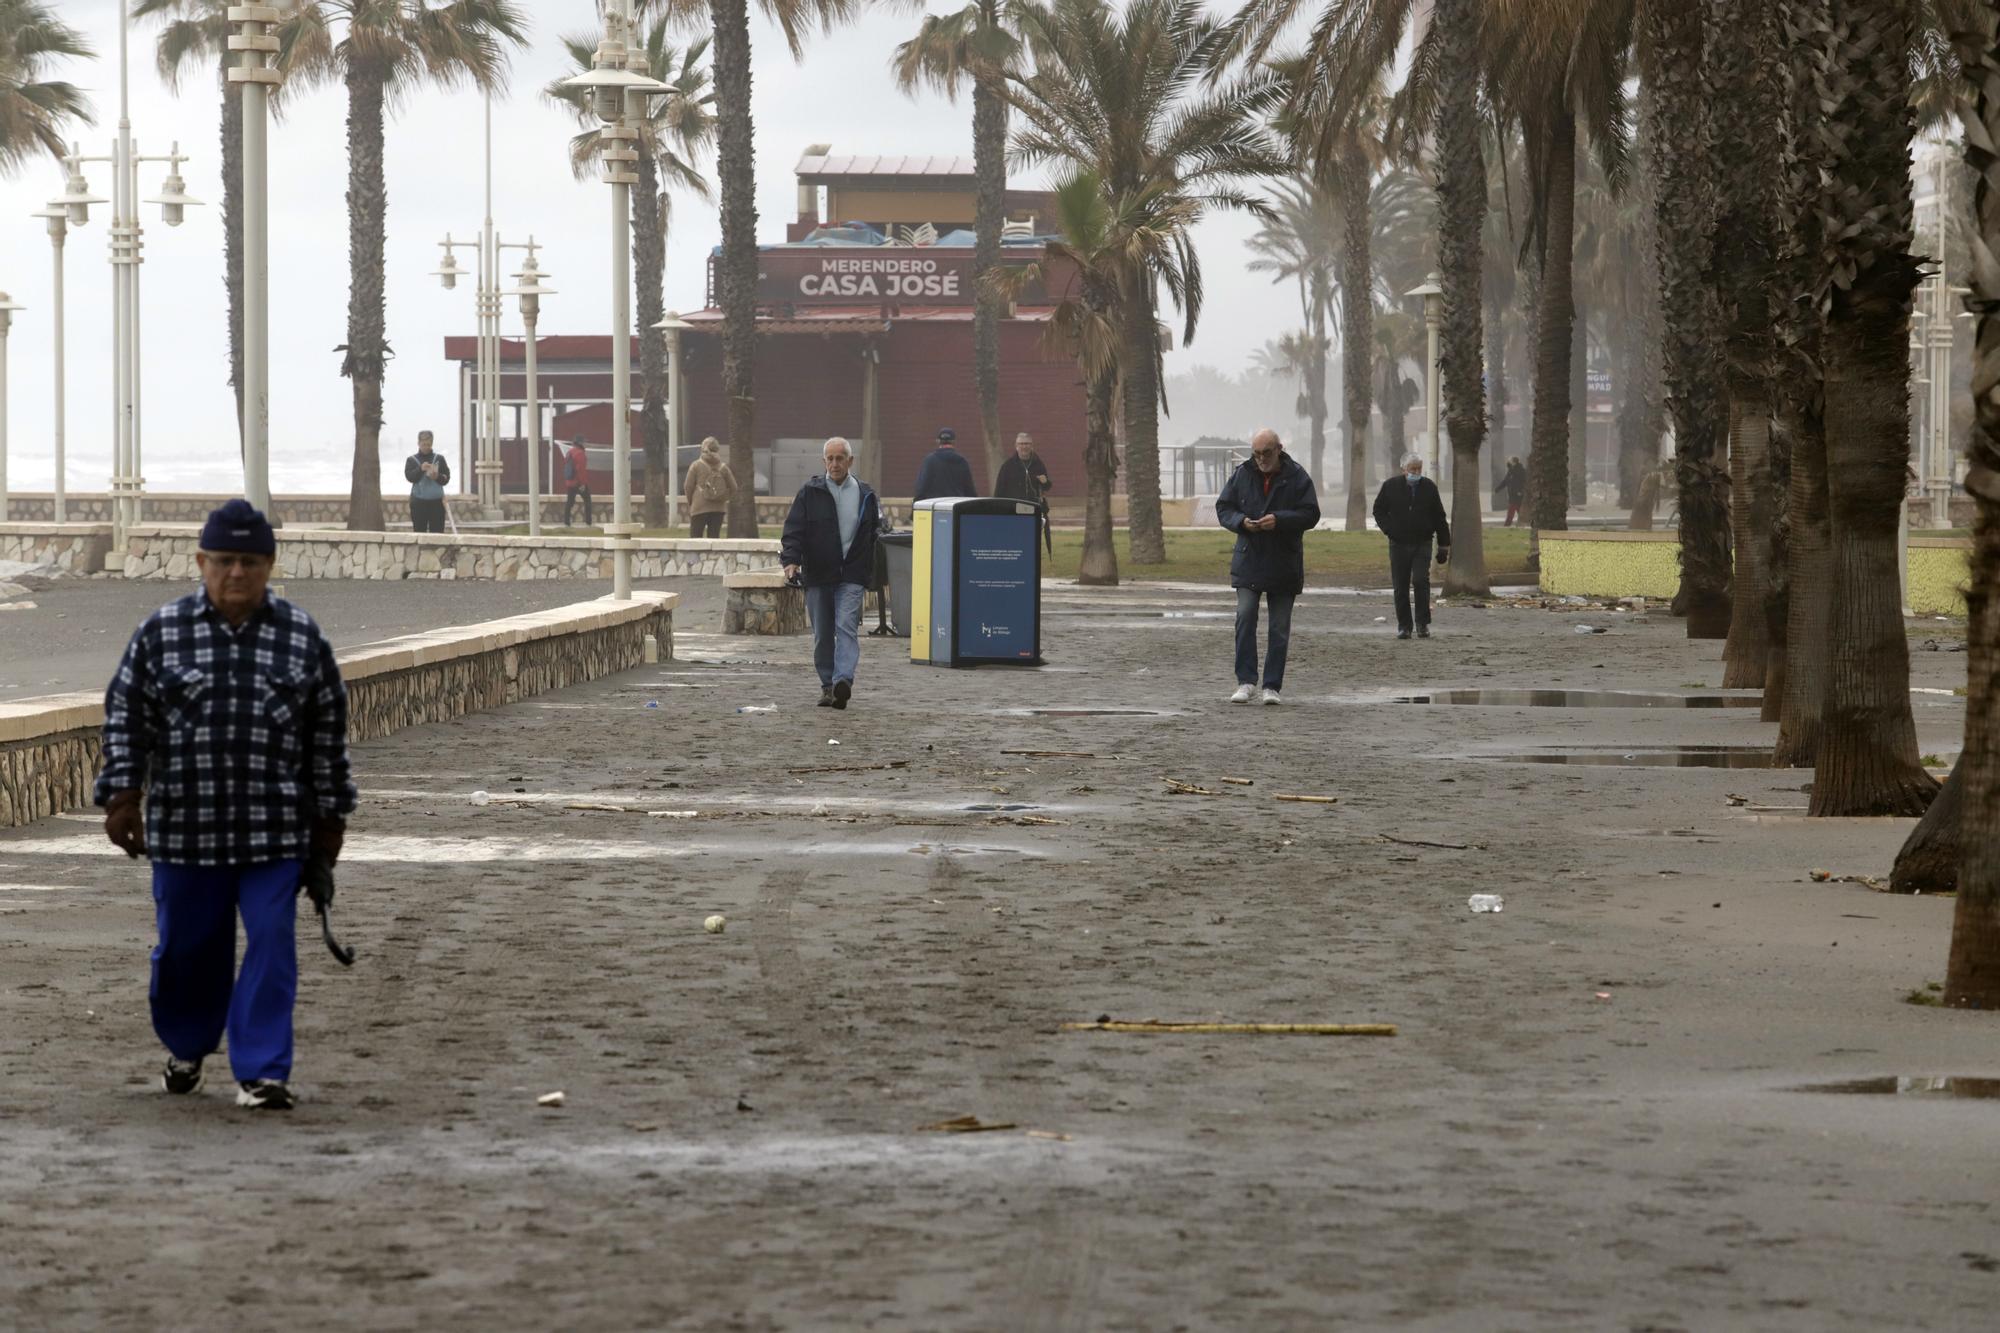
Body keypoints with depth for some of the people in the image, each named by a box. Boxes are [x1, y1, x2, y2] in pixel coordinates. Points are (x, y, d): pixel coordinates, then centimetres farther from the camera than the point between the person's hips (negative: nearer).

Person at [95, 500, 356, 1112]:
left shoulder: (303, 637, 2)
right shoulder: (161, 632, 1)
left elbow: (329, 733, 7)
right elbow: (126, 718, 4)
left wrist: (330, 816, 7)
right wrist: (123, 797, -2)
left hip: (275, 831, 0)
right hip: (183, 827, 0)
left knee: (270, 947, -5)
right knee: (187, 947, 11)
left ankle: (262, 1072, 1)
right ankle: (186, 1047, 36)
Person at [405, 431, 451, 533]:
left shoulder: (439, 458, 10)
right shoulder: (412, 460, 8)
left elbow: (447, 477, 5)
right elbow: (409, 477, -5)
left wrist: (438, 477, -16)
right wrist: (420, 469, -22)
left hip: (436, 501, 1)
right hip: (419, 501, -1)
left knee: (437, 531, -2)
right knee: (419, 531, -2)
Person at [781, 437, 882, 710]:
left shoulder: (865, 495, 7)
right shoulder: (810, 493, 2)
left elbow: (874, 534, 16)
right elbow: (794, 530, -2)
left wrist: (874, 571, 11)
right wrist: (790, 559, -18)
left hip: (851, 576, -1)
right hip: (817, 575, 1)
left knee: (846, 626, -17)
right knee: (822, 634, 7)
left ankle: (843, 680, -29)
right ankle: (828, 685, 17)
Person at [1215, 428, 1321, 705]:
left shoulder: (1296, 477, -3)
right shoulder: (1242, 475, 3)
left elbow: (1311, 514, -7)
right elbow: (1223, 508, 7)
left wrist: (1279, 520, -22)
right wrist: (1241, 522, -14)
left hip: (1283, 565, -1)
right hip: (1248, 561, 1)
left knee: (1280, 628, 3)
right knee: (1245, 618, -11)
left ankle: (1272, 687, 8)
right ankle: (1246, 682, -8)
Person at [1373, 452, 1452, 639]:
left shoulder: (1429, 487, 3)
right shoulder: (1391, 486, 1)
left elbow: (1439, 518, 8)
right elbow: (1379, 510, 10)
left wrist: (1444, 545, 6)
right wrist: (1388, 529, -6)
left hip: (1422, 544, -1)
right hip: (1399, 544, 1)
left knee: (1421, 581, -14)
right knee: (1401, 587, 2)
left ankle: (1422, 624, -5)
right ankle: (1404, 626, 10)